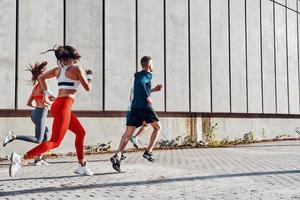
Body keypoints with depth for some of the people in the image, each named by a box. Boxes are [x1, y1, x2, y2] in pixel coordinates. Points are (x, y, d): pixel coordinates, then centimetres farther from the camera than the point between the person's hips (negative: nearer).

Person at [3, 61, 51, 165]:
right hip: (41, 113, -9)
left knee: (47, 135, 18)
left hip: (35, 113, 9)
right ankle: (13, 136, -16)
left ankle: (39, 159, 16)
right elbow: (44, 100, -22)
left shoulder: (35, 87, 14)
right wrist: (51, 104, -2)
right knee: (38, 140, -8)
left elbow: (29, 103, 16)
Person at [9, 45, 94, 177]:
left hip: (57, 105, 9)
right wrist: (89, 76, 20)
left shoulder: (58, 69, 16)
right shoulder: (76, 69, -4)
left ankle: (82, 167, 25)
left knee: (80, 132, 20)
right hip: (64, 107, -9)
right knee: (55, 142, -12)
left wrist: (48, 93, 24)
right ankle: (20, 159, -23)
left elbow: (40, 77, 21)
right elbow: (88, 88, 2)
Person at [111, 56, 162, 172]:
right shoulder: (147, 75, 0)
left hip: (134, 107, 7)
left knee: (128, 133, -3)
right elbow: (141, 83, -22)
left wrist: (153, 89, 39)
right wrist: (148, 97, -18)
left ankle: (118, 155, -21)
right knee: (158, 127, 12)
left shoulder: (137, 76, 25)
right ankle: (148, 152, 2)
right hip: (144, 106, -7)